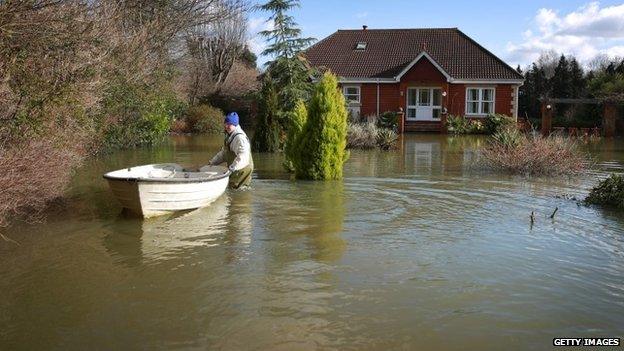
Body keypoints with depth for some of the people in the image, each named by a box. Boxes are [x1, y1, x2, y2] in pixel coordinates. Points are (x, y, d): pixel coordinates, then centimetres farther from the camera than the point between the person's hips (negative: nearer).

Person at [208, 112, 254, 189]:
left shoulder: (240, 138, -21)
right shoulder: (229, 136, 13)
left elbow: (242, 156, -33)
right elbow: (223, 153, 22)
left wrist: (232, 168, -40)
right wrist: (212, 162, 13)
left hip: (242, 170, -10)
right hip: (234, 170, 10)